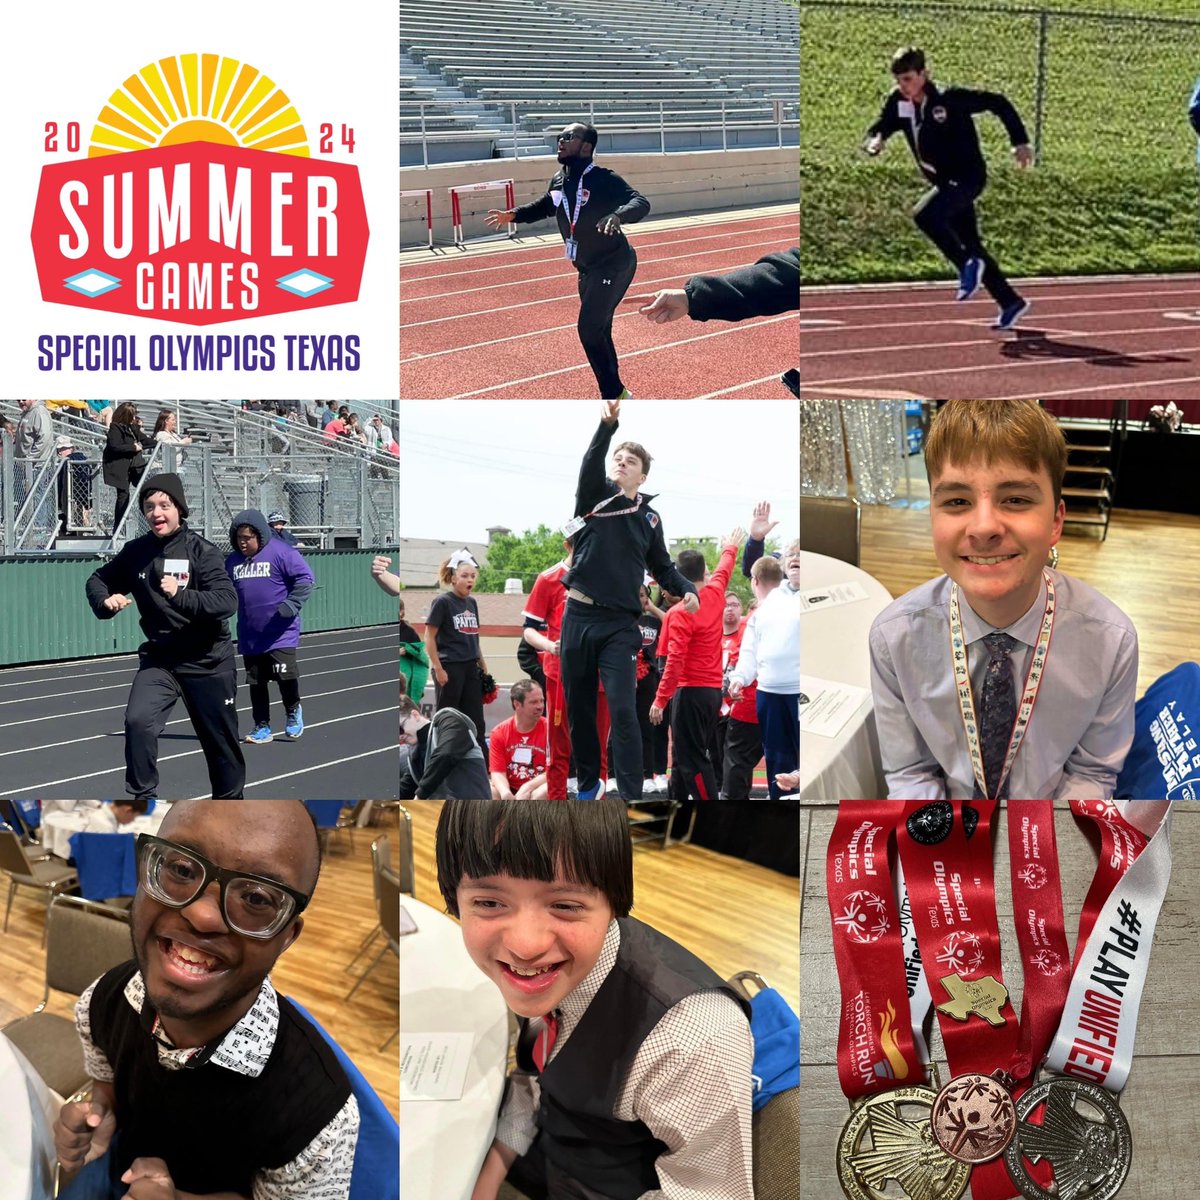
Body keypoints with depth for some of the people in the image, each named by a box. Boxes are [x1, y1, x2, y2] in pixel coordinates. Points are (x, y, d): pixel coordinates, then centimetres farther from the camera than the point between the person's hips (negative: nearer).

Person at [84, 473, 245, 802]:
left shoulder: (202, 551, -14)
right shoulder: (136, 552, -2)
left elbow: (228, 601, -24)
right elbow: (98, 579, 13)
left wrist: (181, 595, -38)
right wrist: (105, 602, -10)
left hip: (208, 661, -2)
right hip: (158, 659, 2)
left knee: (220, 740, 11)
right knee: (138, 721, -22)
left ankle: (230, 802, 35)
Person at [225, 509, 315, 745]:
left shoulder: (280, 553, -10)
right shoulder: (233, 561, 9)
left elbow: (305, 578, -12)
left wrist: (292, 604, -21)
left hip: (281, 634, -5)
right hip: (249, 636, 5)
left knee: (286, 676, -8)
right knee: (256, 683, 9)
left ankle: (293, 710, 20)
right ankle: (262, 727, 19)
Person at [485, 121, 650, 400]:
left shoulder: (604, 179, -21)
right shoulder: (558, 181, 2)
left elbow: (641, 203, -31)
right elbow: (546, 206, 22)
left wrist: (618, 216, -51)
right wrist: (514, 215, 7)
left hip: (613, 265, -8)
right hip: (588, 268, 8)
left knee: (589, 330, -15)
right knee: (597, 332, 14)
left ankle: (613, 398, -5)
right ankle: (616, 395, 27)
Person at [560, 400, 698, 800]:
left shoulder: (650, 517, 12)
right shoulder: (595, 496, 4)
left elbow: (662, 567, 19)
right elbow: (590, 464, -17)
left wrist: (688, 590, -2)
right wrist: (607, 425, -35)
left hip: (619, 625, 0)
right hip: (578, 616, 0)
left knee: (623, 712, -12)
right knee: (578, 708, 9)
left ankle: (631, 795, -12)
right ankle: (587, 781, 27)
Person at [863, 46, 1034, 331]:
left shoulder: (949, 98, -19)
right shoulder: (898, 103, -2)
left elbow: (998, 102, -12)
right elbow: (880, 127, 1)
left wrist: (1020, 141, -12)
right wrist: (875, 140, -24)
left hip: (967, 177, -8)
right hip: (944, 183, 8)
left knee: (925, 215, -30)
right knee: (971, 246, 13)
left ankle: (967, 265, -12)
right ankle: (1011, 303, 24)